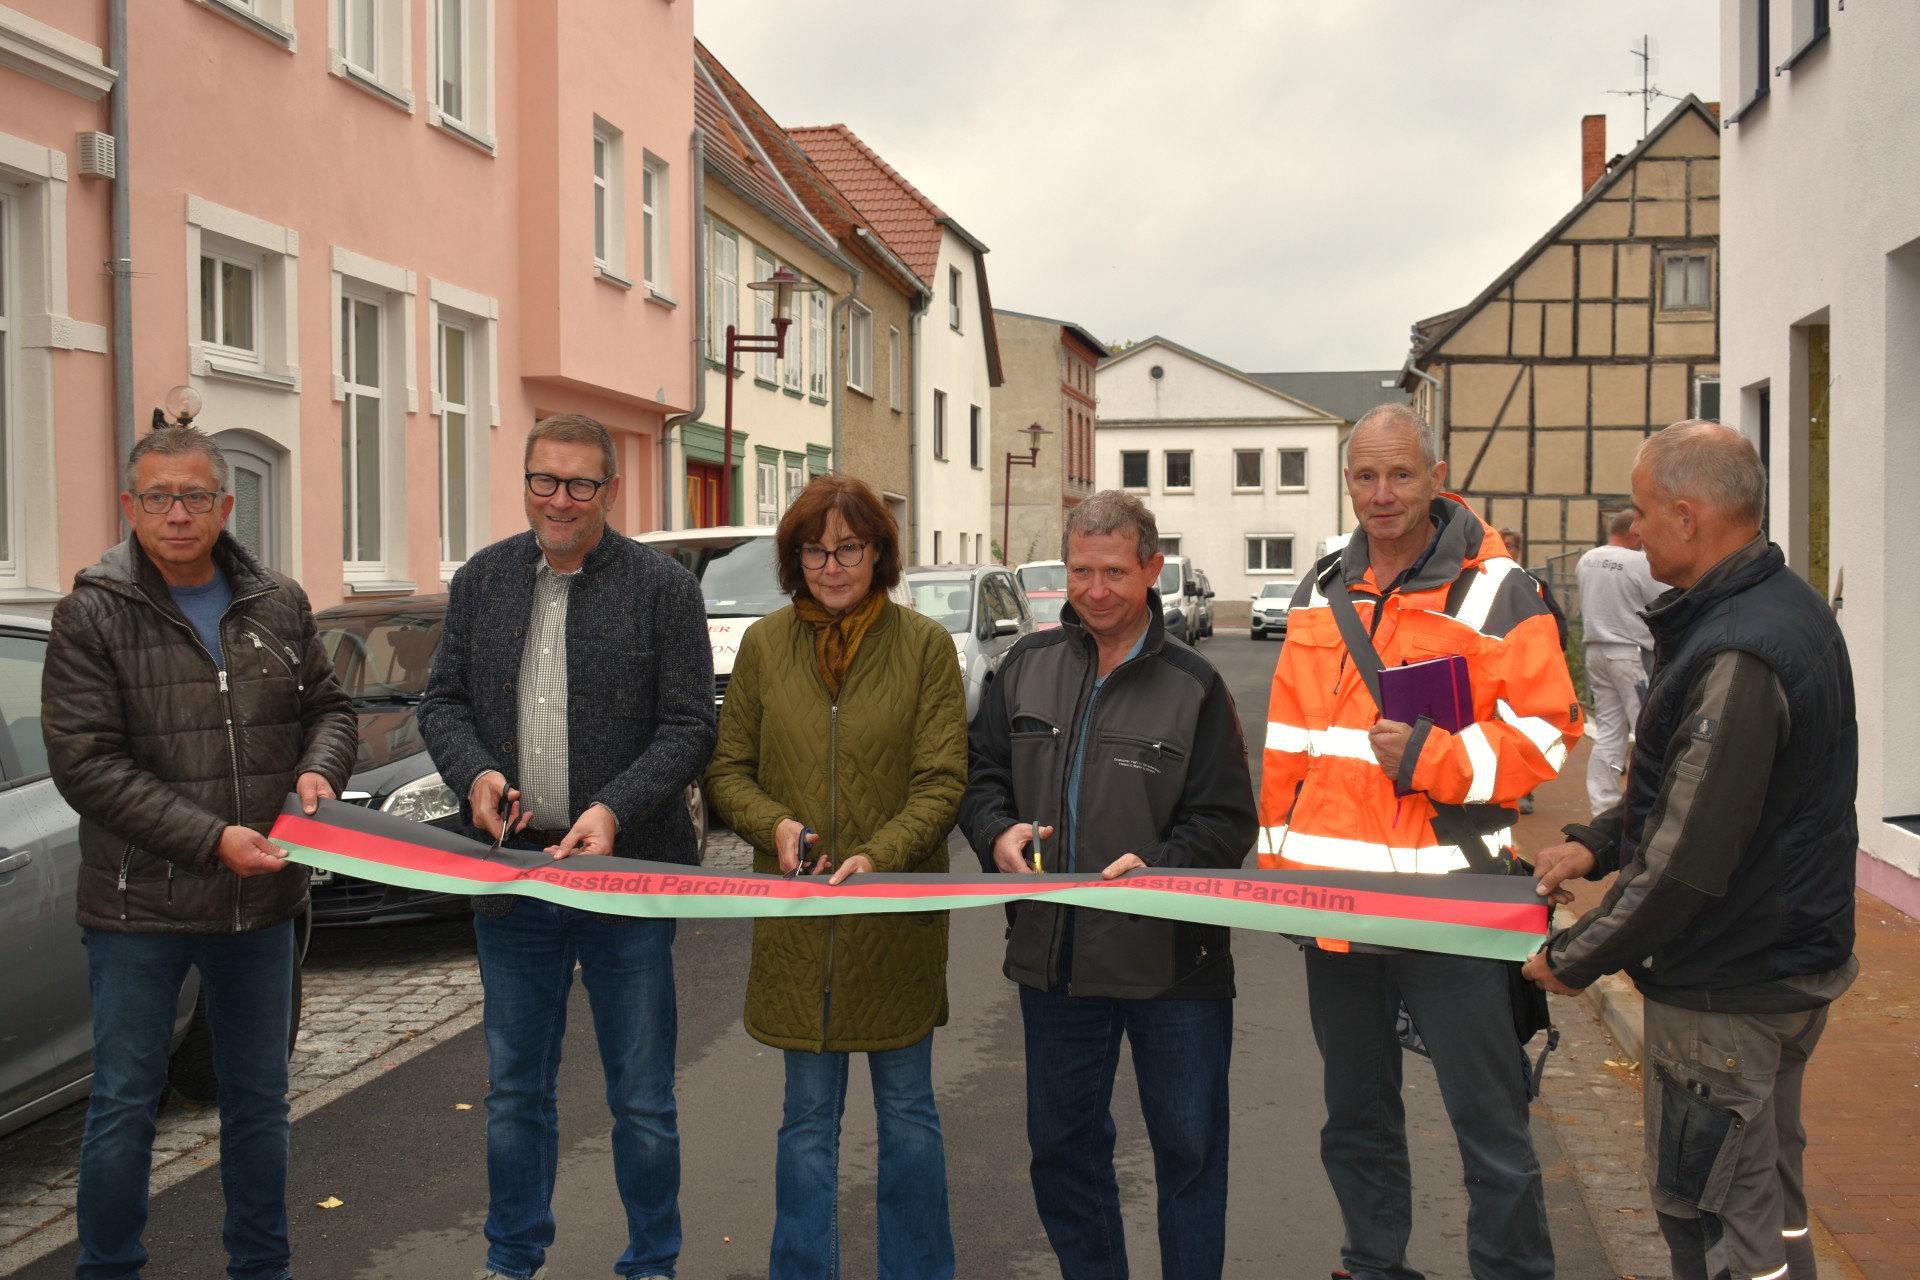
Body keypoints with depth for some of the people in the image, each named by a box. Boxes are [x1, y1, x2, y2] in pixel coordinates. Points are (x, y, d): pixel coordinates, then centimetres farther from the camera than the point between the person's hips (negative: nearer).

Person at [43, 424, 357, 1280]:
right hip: (138, 907, -4)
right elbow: (85, 765, -14)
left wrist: (319, 769, -7)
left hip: (262, 899, 4)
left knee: (259, 1099, 15)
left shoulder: (280, 606, 5)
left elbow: (328, 706, 17)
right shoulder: (92, 616, -8)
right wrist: (211, 839, -20)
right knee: (124, 1103, 6)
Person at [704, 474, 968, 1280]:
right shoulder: (764, 645, 4)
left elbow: (941, 780, -6)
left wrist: (879, 856, -21)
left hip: (897, 916, -1)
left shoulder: (925, 645, -3)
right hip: (795, 920, 2)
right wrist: (775, 824, -12)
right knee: (807, 1114, 10)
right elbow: (727, 769, 7)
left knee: (907, 1108, 11)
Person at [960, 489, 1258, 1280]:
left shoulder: (1192, 686, -6)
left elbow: (1226, 822, -6)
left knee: (1188, 1146, 7)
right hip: (1054, 954, 4)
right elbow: (983, 771, 12)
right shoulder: (1029, 665, 5)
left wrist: (1159, 868, -23)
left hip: (1171, 958, -4)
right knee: (1062, 1143, 16)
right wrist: (997, 832, -9)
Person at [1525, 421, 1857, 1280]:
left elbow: (1690, 863, -27)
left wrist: (1576, 960, -15)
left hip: (1725, 996, -10)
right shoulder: (1788, 607, 6)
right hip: (1790, 957, 10)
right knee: (1769, 1197, 22)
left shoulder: (1735, 659, -27)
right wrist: (1597, 843, 9)